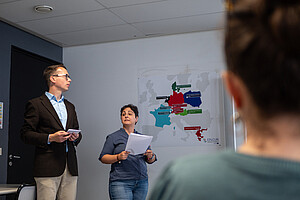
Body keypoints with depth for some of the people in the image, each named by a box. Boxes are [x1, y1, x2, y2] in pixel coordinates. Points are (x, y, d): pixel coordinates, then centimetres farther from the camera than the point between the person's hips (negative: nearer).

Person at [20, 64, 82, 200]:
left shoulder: (70, 107, 22)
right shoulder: (36, 104, 2)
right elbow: (26, 134, -3)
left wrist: (76, 137, 3)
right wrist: (50, 138, -15)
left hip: (70, 167, 6)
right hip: (48, 167, -5)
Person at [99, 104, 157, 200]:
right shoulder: (113, 137, 4)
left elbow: (150, 161, 17)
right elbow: (103, 158, -1)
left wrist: (150, 156, -5)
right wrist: (118, 157, -17)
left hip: (141, 182, 4)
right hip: (120, 183, -4)